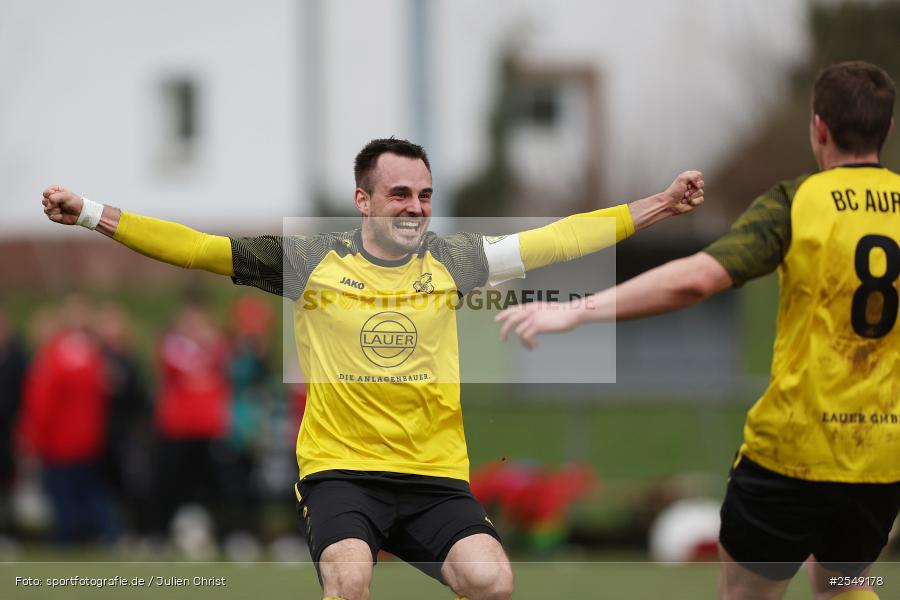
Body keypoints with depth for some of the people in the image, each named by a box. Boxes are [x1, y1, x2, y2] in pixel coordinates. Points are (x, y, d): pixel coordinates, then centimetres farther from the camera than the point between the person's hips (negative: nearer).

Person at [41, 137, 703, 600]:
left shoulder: (449, 260, 10)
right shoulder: (310, 260, 4)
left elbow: (557, 241, 13)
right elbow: (196, 247, 4)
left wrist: (659, 206, 11)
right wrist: (91, 214, -3)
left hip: (437, 477, 2)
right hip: (342, 470, -2)